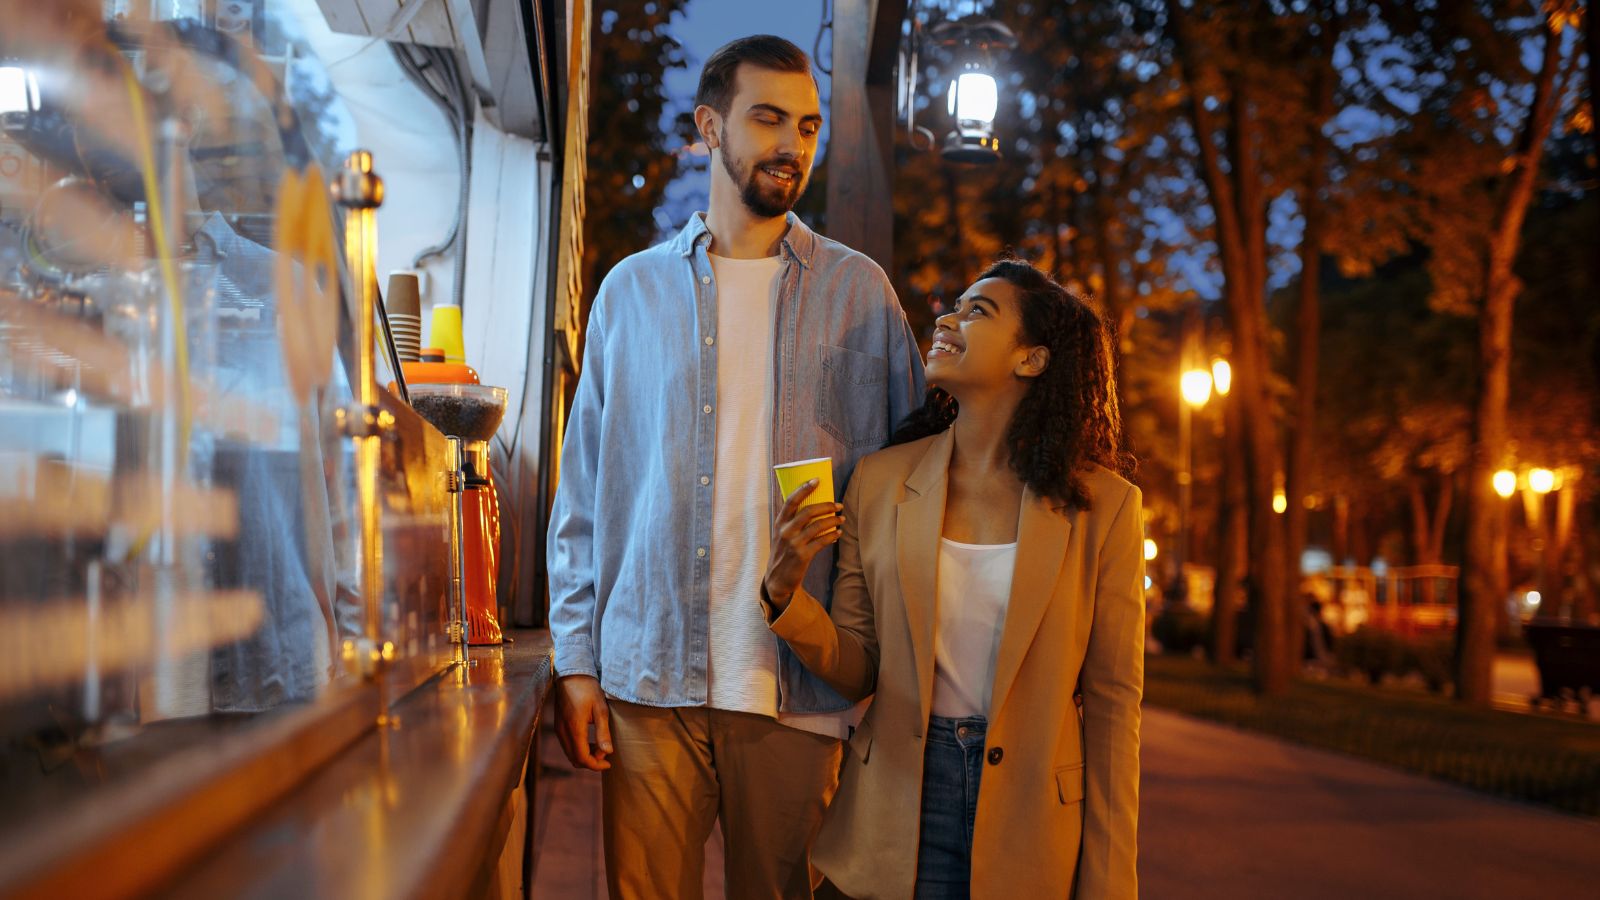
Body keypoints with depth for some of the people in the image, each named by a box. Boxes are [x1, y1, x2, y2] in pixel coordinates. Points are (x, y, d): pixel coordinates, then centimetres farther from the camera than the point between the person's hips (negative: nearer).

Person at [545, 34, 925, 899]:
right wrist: (576, 659, 2)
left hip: (797, 688, 0)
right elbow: (582, 494, 11)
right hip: (647, 681, 1)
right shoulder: (632, 290, 10)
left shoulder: (859, 291, 8)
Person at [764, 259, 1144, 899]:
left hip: (1033, 822, -2)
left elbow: (1112, 700, -4)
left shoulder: (1101, 504, -6)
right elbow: (856, 672, 2)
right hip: (900, 814, 2)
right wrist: (786, 592, -18)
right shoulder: (880, 481, 1)